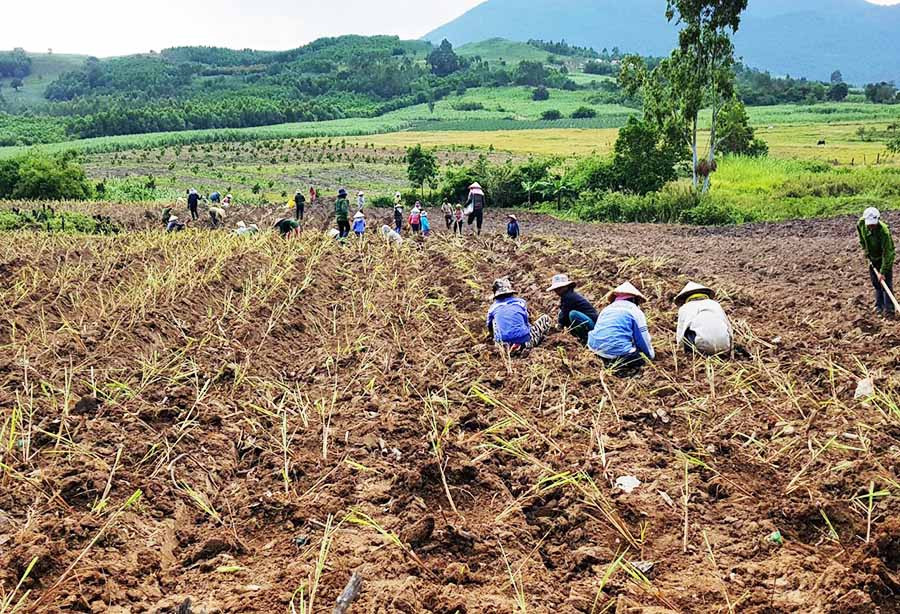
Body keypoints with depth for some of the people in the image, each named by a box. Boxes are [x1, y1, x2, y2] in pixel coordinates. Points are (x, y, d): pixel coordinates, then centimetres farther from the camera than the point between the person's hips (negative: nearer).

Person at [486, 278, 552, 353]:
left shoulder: (493, 308, 10)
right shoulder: (521, 302, 9)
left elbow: (490, 328, 24)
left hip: (505, 346, 1)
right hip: (525, 343, -1)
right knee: (546, 318, 19)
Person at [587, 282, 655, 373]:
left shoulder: (606, 309, 25)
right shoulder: (635, 311, 6)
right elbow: (644, 339, 7)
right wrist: (651, 355, 24)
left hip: (595, 348, 7)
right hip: (618, 351, -7)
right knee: (640, 359, 8)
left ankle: (609, 362, 1)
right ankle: (617, 366, -14)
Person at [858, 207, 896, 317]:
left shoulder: (884, 232, -36)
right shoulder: (862, 223, -20)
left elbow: (887, 253, -33)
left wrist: (883, 272, -35)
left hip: (885, 258, -6)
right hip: (873, 258, 6)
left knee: (886, 283, -7)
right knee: (876, 283, 14)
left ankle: (889, 310, -2)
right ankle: (879, 306, 26)